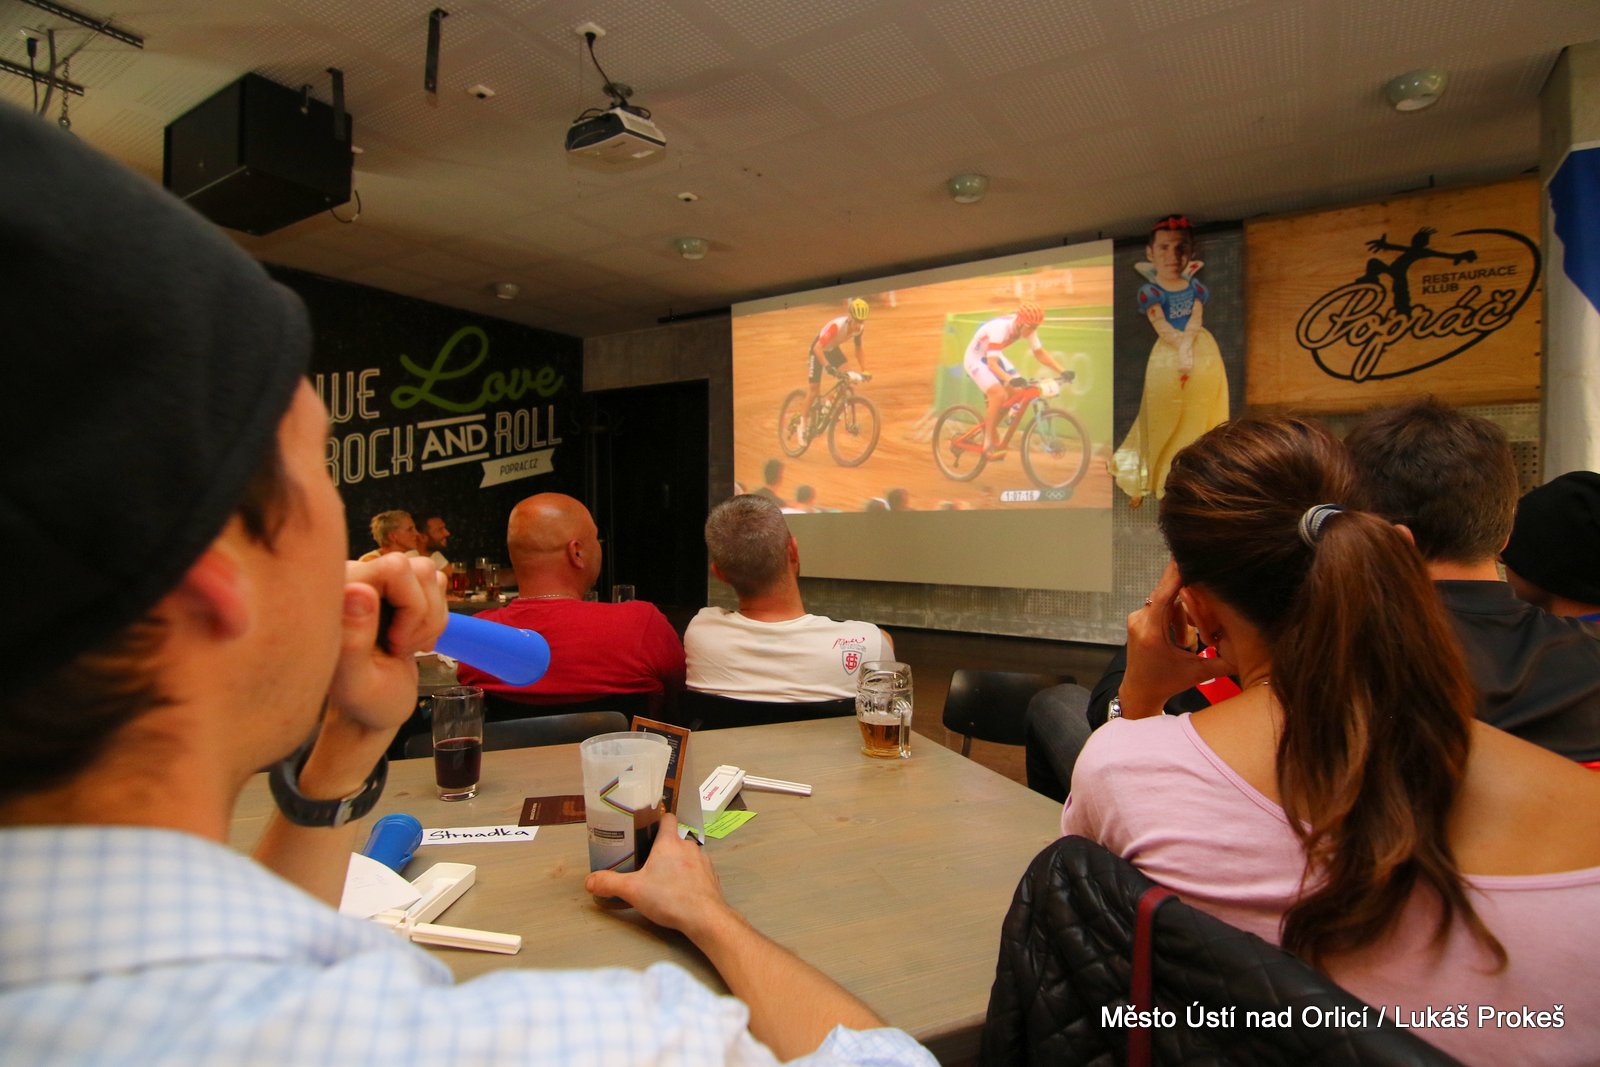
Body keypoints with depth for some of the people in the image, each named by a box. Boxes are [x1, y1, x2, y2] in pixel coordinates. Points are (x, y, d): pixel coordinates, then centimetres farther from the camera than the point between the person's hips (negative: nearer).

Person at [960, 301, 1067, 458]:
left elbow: (1040, 353, -6)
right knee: (999, 394, -26)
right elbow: (992, 364, -40)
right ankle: (988, 443, -13)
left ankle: (988, 429, 11)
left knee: (1017, 392, -7)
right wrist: (1010, 379, -56)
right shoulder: (999, 328, -35)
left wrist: (1062, 371, -17)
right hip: (975, 359, -8)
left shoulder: (1027, 327, -14)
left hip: (994, 357, 8)